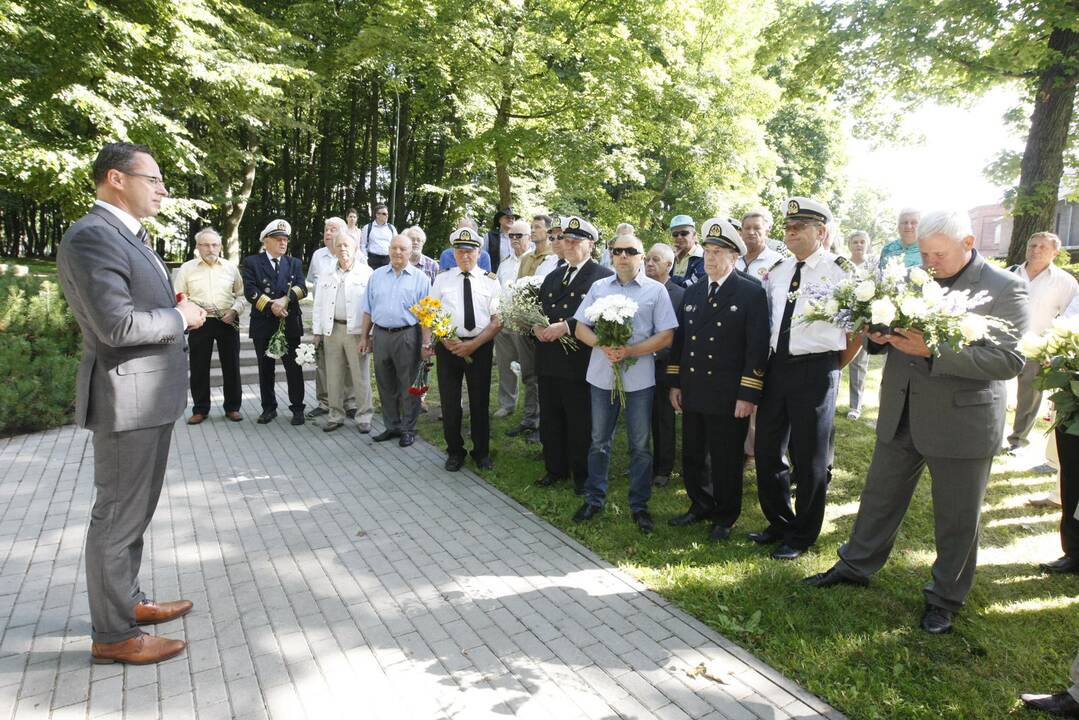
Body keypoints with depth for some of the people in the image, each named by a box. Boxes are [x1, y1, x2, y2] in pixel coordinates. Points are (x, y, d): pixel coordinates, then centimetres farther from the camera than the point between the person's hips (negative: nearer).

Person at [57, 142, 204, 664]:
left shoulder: (129, 235, 14)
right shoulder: (89, 237, -18)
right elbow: (117, 325, -26)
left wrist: (175, 310, 5)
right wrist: (181, 317, -13)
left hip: (151, 395, 10)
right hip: (127, 398, -10)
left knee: (133, 510, 20)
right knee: (118, 514, 1)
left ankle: (127, 600, 36)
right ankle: (112, 634, 14)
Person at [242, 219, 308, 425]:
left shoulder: (294, 263, 11)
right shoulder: (252, 262, 4)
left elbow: (302, 288, -3)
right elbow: (250, 290, -8)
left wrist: (285, 299, -20)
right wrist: (271, 305, -18)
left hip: (290, 323, 1)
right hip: (263, 324, 0)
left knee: (294, 368, 2)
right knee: (266, 369, 8)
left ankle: (297, 409, 10)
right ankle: (269, 408, 19)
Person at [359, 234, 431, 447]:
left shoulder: (420, 278, 0)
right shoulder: (377, 276, 11)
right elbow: (368, 310, 13)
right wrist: (364, 337, 10)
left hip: (407, 336, -4)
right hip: (380, 335, 4)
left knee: (408, 386, 3)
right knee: (385, 385, 11)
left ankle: (408, 429, 15)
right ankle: (392, 426, 24)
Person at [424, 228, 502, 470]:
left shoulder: (490, 281, 2)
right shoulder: (442, 280, 6)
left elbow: (497, 319, -3)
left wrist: (474, 344, -14)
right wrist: (428, 343, -14)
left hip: (480, 346, -1)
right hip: (447, 345, 1)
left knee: (480, 401, 8)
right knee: (449, 402, 8)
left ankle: (482, 452, 25)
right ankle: (454, 452, 25)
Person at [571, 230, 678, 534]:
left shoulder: (656, 290, 0)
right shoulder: (598, 287, 7)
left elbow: (666, 336, -5)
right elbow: (581, 327, 6)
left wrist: (630, 351, -17)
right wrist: (602, 345, -14)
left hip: (639, 378, -2)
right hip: (602, 375, 2)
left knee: (640, 445, 7)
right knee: (599, 441, 12)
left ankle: (639, 505, 21)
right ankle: (594, 499, 26)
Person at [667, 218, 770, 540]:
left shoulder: (752, 293, -7)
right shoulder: (692, 292, 10)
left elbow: (757, 347, -12)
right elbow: (679, 340, 14)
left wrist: (748, 395, -15)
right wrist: (674, 383, 10)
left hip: (728, 398, -5)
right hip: (692, 394, 5)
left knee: (726, 462, 7)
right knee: (692, 458, 15)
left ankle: (724, 517, 26)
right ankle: (701, 506, 35)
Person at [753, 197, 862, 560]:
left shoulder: (840, 271, -7)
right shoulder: (776, 272, 10)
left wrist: (837, 363, -1)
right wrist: (768, 361, 13)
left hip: (816, 370, -6)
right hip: (777, 366, 6)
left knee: (809, 458, 5)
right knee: (767, 450, 12)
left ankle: (802, 535, 23)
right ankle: (779, 523, 32)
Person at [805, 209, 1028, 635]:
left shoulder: (1005, 289, -11)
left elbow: (1008, 360, -19)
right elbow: (888, 334, 13)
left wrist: (933, 351, -28)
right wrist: (879, 335, -12)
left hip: (962, 421, -5)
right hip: (901, 415, 5)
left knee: (956, 519, 10)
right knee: (879, 497, 18)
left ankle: (946, 597, 29)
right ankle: (857, 566, 35)